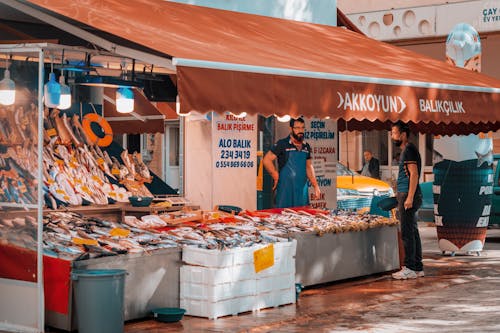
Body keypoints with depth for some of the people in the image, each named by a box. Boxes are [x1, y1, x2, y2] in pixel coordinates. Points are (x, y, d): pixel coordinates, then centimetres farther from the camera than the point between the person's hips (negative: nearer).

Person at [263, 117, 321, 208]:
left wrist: (315, 186, 14)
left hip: (302, 190, 5)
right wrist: (277, 177, -5)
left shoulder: (306, 146, 13)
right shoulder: (282, 144, -4)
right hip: (286, 189, -5)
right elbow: (266, 160, -7)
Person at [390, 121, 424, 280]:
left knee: (408, 233, -8)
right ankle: (418, 268, 15)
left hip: (408, 195, -10)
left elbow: (414, 174, -19)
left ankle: (410, 268, -7)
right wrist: (400, 195, 24)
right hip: (406, 196, 10)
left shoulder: (409, 150, -11)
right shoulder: (406, 150, 20)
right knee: (413, 232, 11)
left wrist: (409, 197, -23)